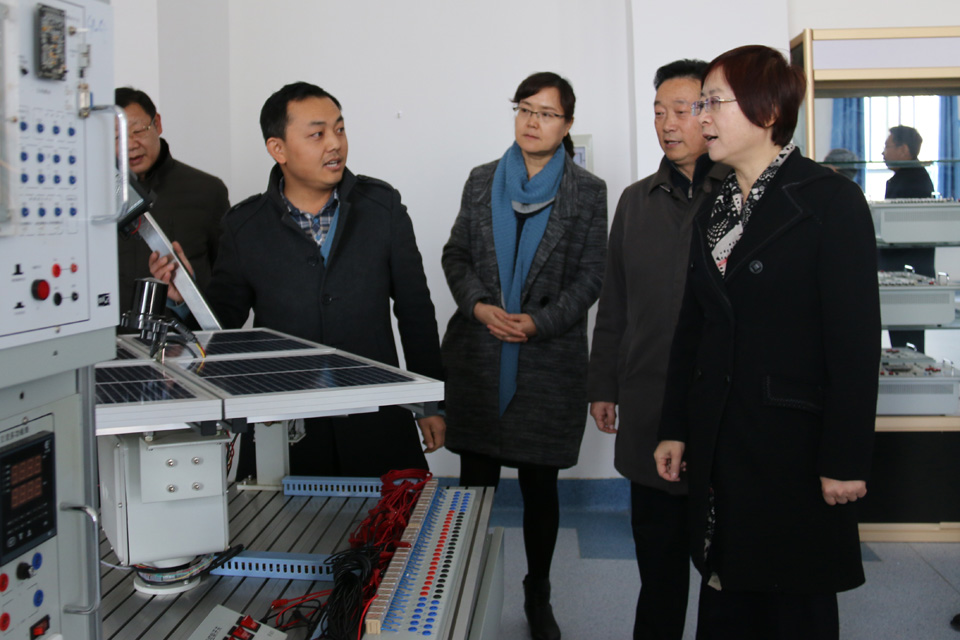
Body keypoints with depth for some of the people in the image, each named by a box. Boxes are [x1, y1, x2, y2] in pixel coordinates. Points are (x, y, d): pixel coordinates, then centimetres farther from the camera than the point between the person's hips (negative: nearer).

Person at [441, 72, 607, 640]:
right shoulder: (482, 182, 9)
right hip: (479, 357, 2)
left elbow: (590, 275, -1)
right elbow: (456, 255, 9)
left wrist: (540, 322, -14)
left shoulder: (589, 191, 2)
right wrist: (479, 306, -9)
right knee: (475, 480, 4)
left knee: (541, 486, 9)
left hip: (550, 363, -1)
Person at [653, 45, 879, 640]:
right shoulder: (714, 210, 12)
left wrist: (846, 458, -14)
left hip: (797, 441, -5)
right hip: (721, 442, 6)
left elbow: (857, 338, -12)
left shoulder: (830, 199, -8)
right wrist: (676, 429, 9)